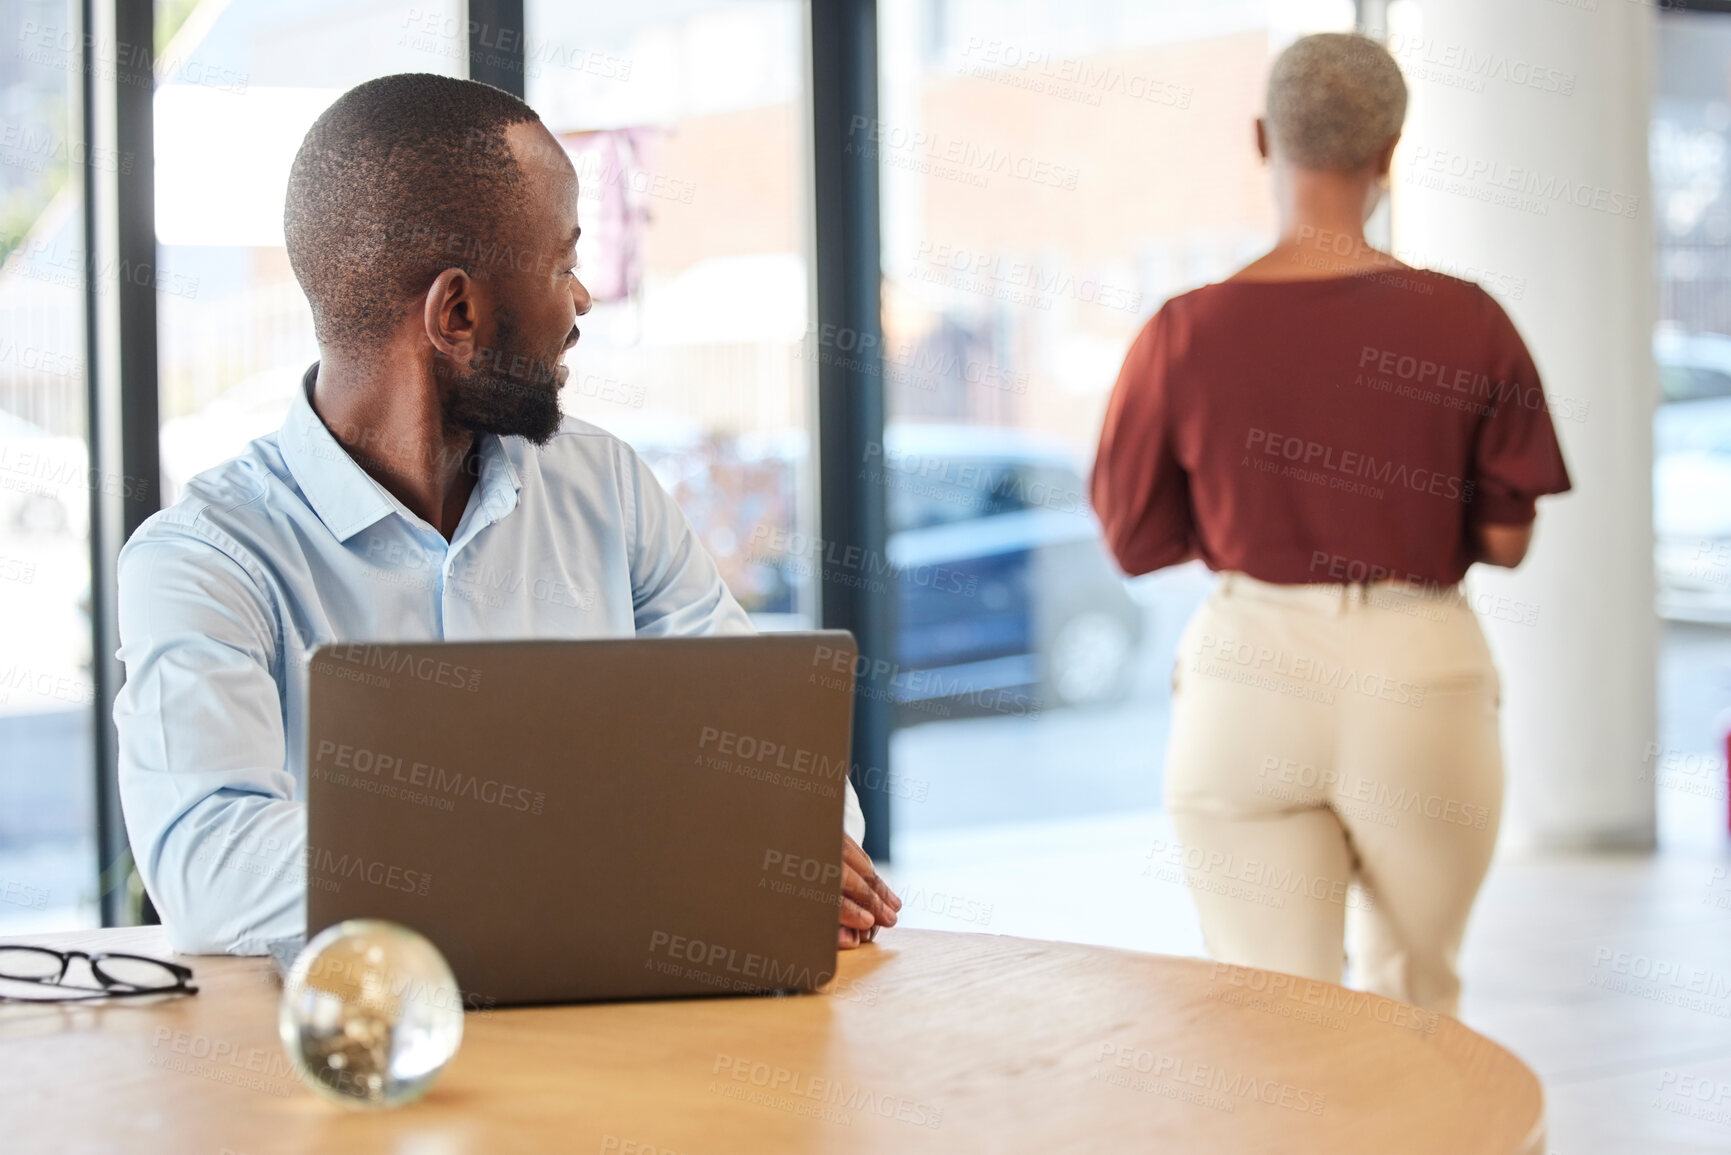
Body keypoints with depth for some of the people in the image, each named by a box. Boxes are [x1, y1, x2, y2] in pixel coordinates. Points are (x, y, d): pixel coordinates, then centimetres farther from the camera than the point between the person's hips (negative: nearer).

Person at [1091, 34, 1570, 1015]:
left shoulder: (1186, 332, -5)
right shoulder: (1468, 324, -6)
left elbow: (1135, 541, 3)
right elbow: (1506, 541, -1)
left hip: (1247, 678, 0)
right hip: (1420, 676, 0)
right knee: (1417, 1000, 21)